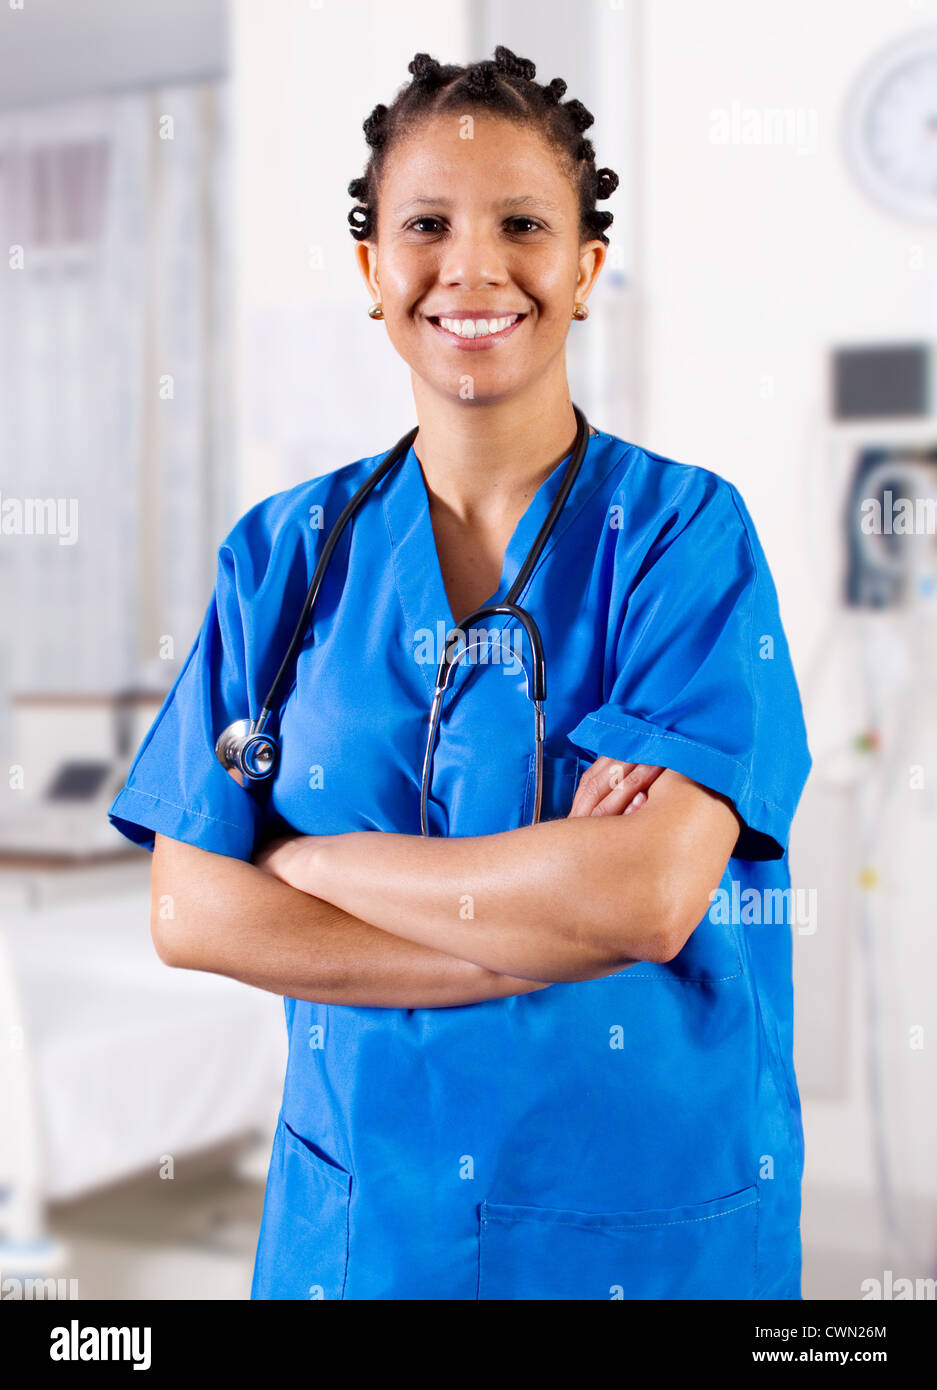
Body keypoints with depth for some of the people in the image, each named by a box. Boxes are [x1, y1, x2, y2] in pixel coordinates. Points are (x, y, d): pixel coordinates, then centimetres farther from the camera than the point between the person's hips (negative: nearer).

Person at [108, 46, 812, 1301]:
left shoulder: (684, 529, -10)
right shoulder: (288, 551, -1)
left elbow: (648, 898, -22)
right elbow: (191, 912, -8)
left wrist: (309, 858, -13)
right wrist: (539, 926, -18)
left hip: (653, 1225, -2)